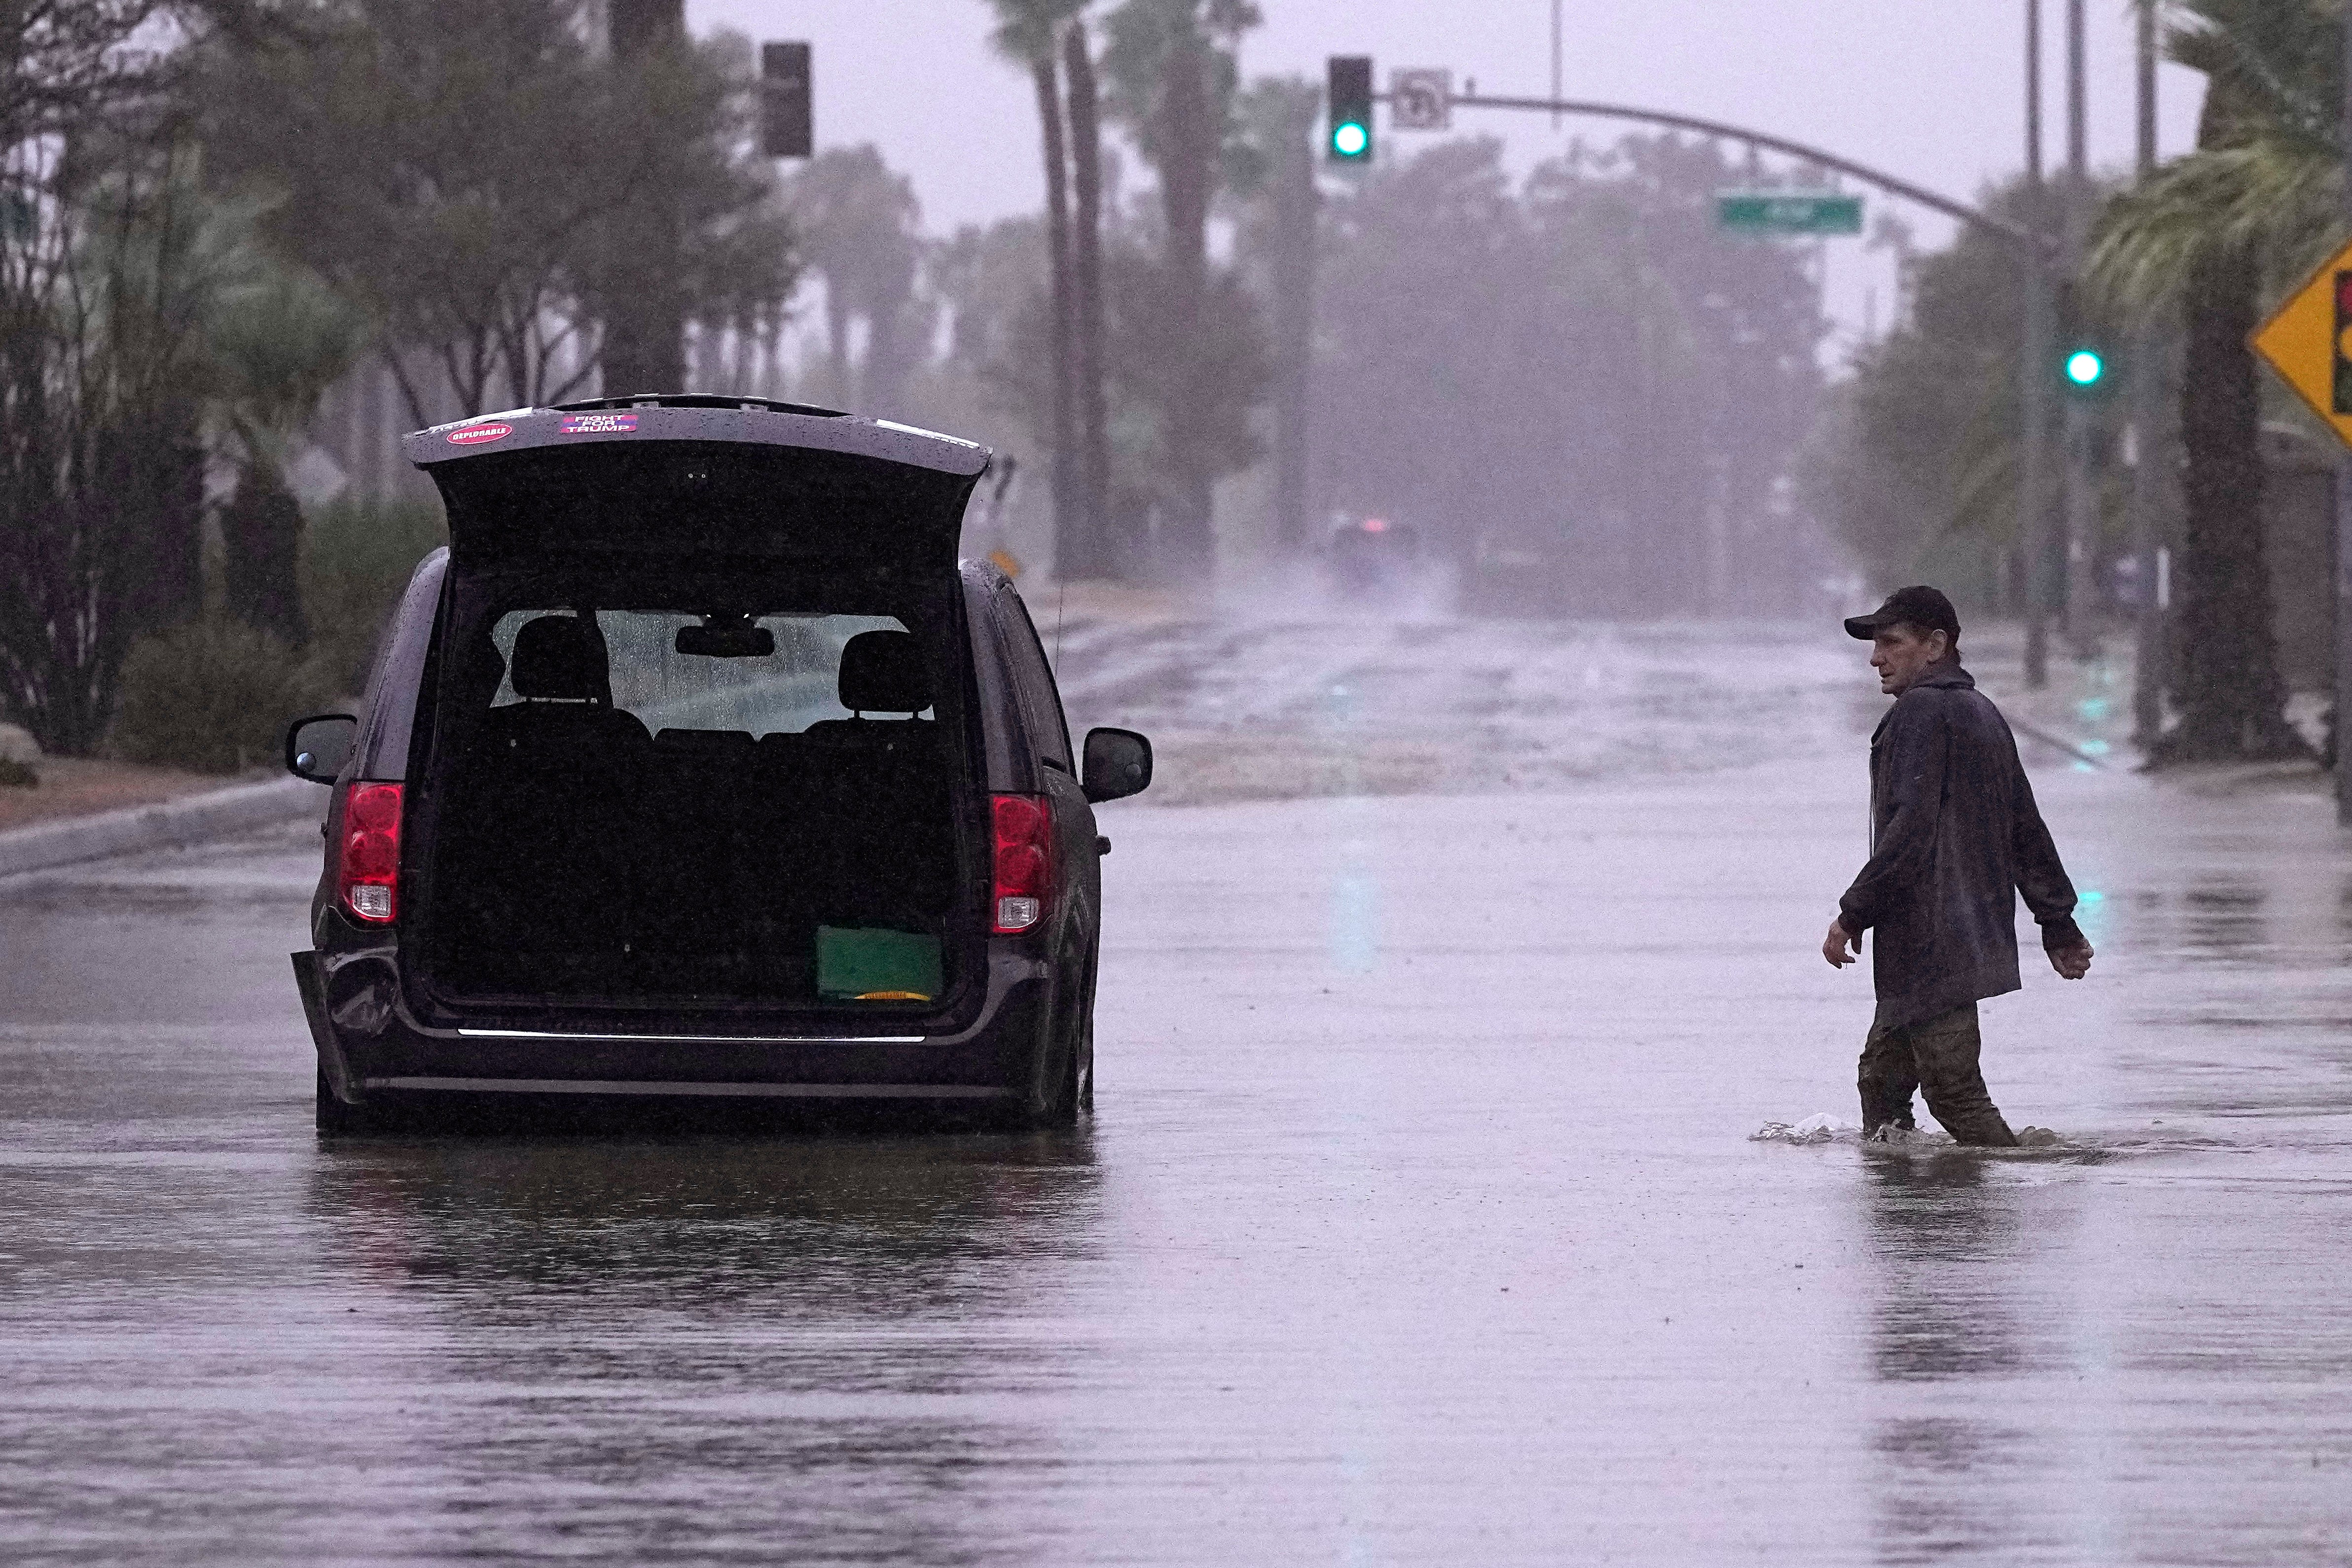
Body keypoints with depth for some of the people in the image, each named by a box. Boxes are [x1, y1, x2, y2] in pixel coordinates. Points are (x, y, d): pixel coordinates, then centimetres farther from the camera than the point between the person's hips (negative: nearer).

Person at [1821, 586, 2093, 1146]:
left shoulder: (1921, 712, -11)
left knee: (1954, 1090, -11)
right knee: (1882, 1076, 13)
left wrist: (1854, 914, -17)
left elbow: (1910, 829, -20)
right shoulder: (1984, 715, 20)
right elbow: (2027, 831, 24)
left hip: (1931, 944, -10)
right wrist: (2059, 925, 27)